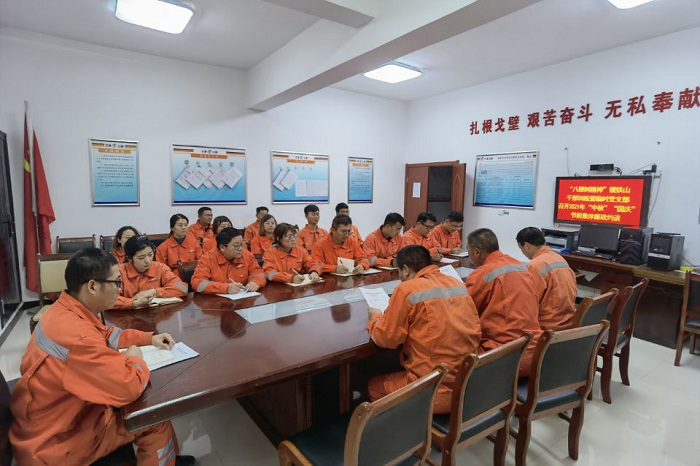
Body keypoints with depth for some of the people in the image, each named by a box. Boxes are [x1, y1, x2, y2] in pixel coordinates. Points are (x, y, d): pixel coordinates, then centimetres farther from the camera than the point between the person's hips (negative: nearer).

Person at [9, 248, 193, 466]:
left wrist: (149, 338, 2)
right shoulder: (77, 335, -36)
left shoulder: (63, 310, -6)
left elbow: (106, 335, 13)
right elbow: (131, 386, -34)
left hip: (54, 417, 9)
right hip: (56, 440, -8)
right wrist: (135, 358, -13)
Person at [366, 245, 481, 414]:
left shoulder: (407, 289, -14)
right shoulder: (458, 283, 4)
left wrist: (376, 317, 13)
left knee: (374, 386, 19)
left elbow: (386, 339, -8)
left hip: (435, 391, -6)